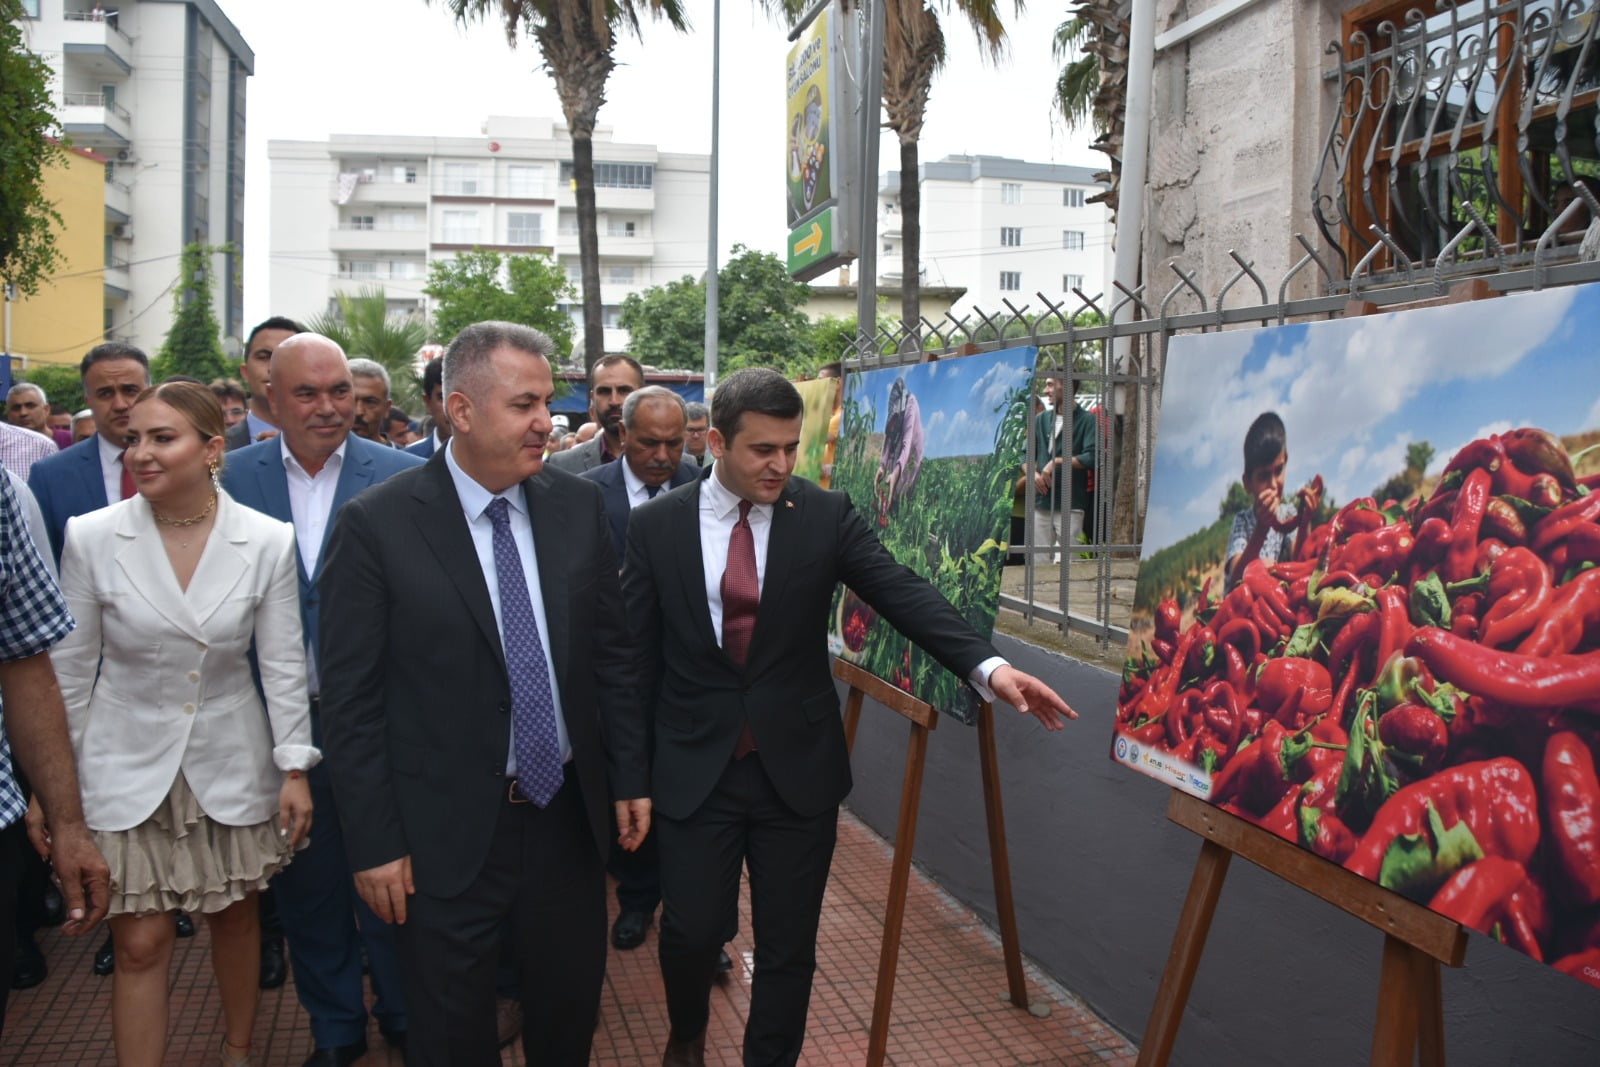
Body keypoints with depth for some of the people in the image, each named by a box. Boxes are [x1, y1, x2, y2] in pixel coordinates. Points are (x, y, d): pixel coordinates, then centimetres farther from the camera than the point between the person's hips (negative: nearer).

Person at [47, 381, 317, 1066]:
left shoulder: (268, 541, -9)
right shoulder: (91, 537, -9)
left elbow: (283, 665, -3)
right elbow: (69, 669, -1)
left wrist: (294, 769, -3)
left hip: (231, 764, 1)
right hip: (128, 765, -1)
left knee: (236, 914, 16)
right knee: (140, 944, 3)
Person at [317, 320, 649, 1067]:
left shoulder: (578, 506, -1)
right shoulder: (376, 524, -12)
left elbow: (613, 650, 7)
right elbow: (349, 698, -10)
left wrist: (630, 777, 7)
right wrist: (375, 843, -10)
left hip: (569, 815, 4)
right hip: (446, 831, -3)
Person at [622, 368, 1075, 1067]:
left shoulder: (826, 516, -3)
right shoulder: (656, 525, -3)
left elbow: (903, 592, -14)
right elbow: (635, 654, 2)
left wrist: (988, 665, -29)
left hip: (797, 766, 1)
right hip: (694, 768, 0)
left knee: (789, 944, 9)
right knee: (693, 930, 6)